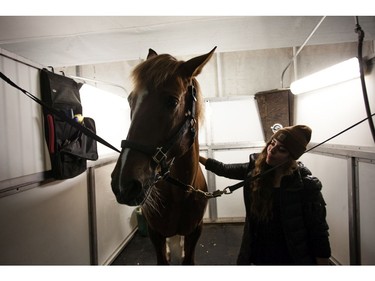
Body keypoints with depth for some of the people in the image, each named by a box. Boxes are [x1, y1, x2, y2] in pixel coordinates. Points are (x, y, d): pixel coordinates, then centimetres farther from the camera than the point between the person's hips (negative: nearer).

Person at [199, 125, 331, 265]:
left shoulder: (306, 185, -20)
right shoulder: (256, 168, -9)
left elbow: (318, 231, -14)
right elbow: (225, 169, 4)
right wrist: (198, 157, 5)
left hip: (292, 257, -3)